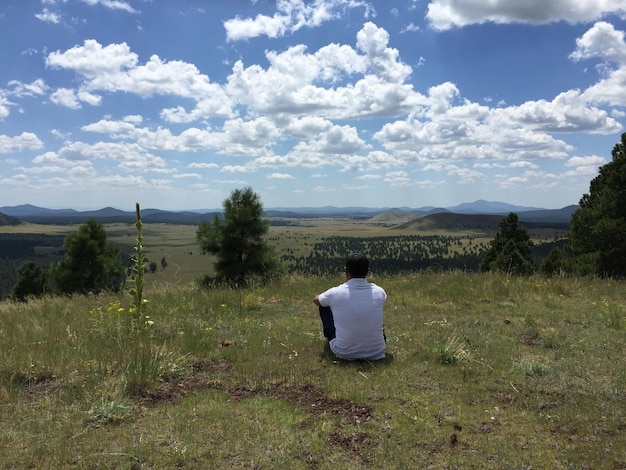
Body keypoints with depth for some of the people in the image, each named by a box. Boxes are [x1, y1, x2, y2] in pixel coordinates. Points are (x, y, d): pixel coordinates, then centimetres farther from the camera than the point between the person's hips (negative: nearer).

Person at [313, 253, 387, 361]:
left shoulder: (335, 293, -13)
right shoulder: (379, 292, -8)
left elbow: (316, 300, 13)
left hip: (344, 353, -2)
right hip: (376, 353, 2)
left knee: (324, 306, 18)